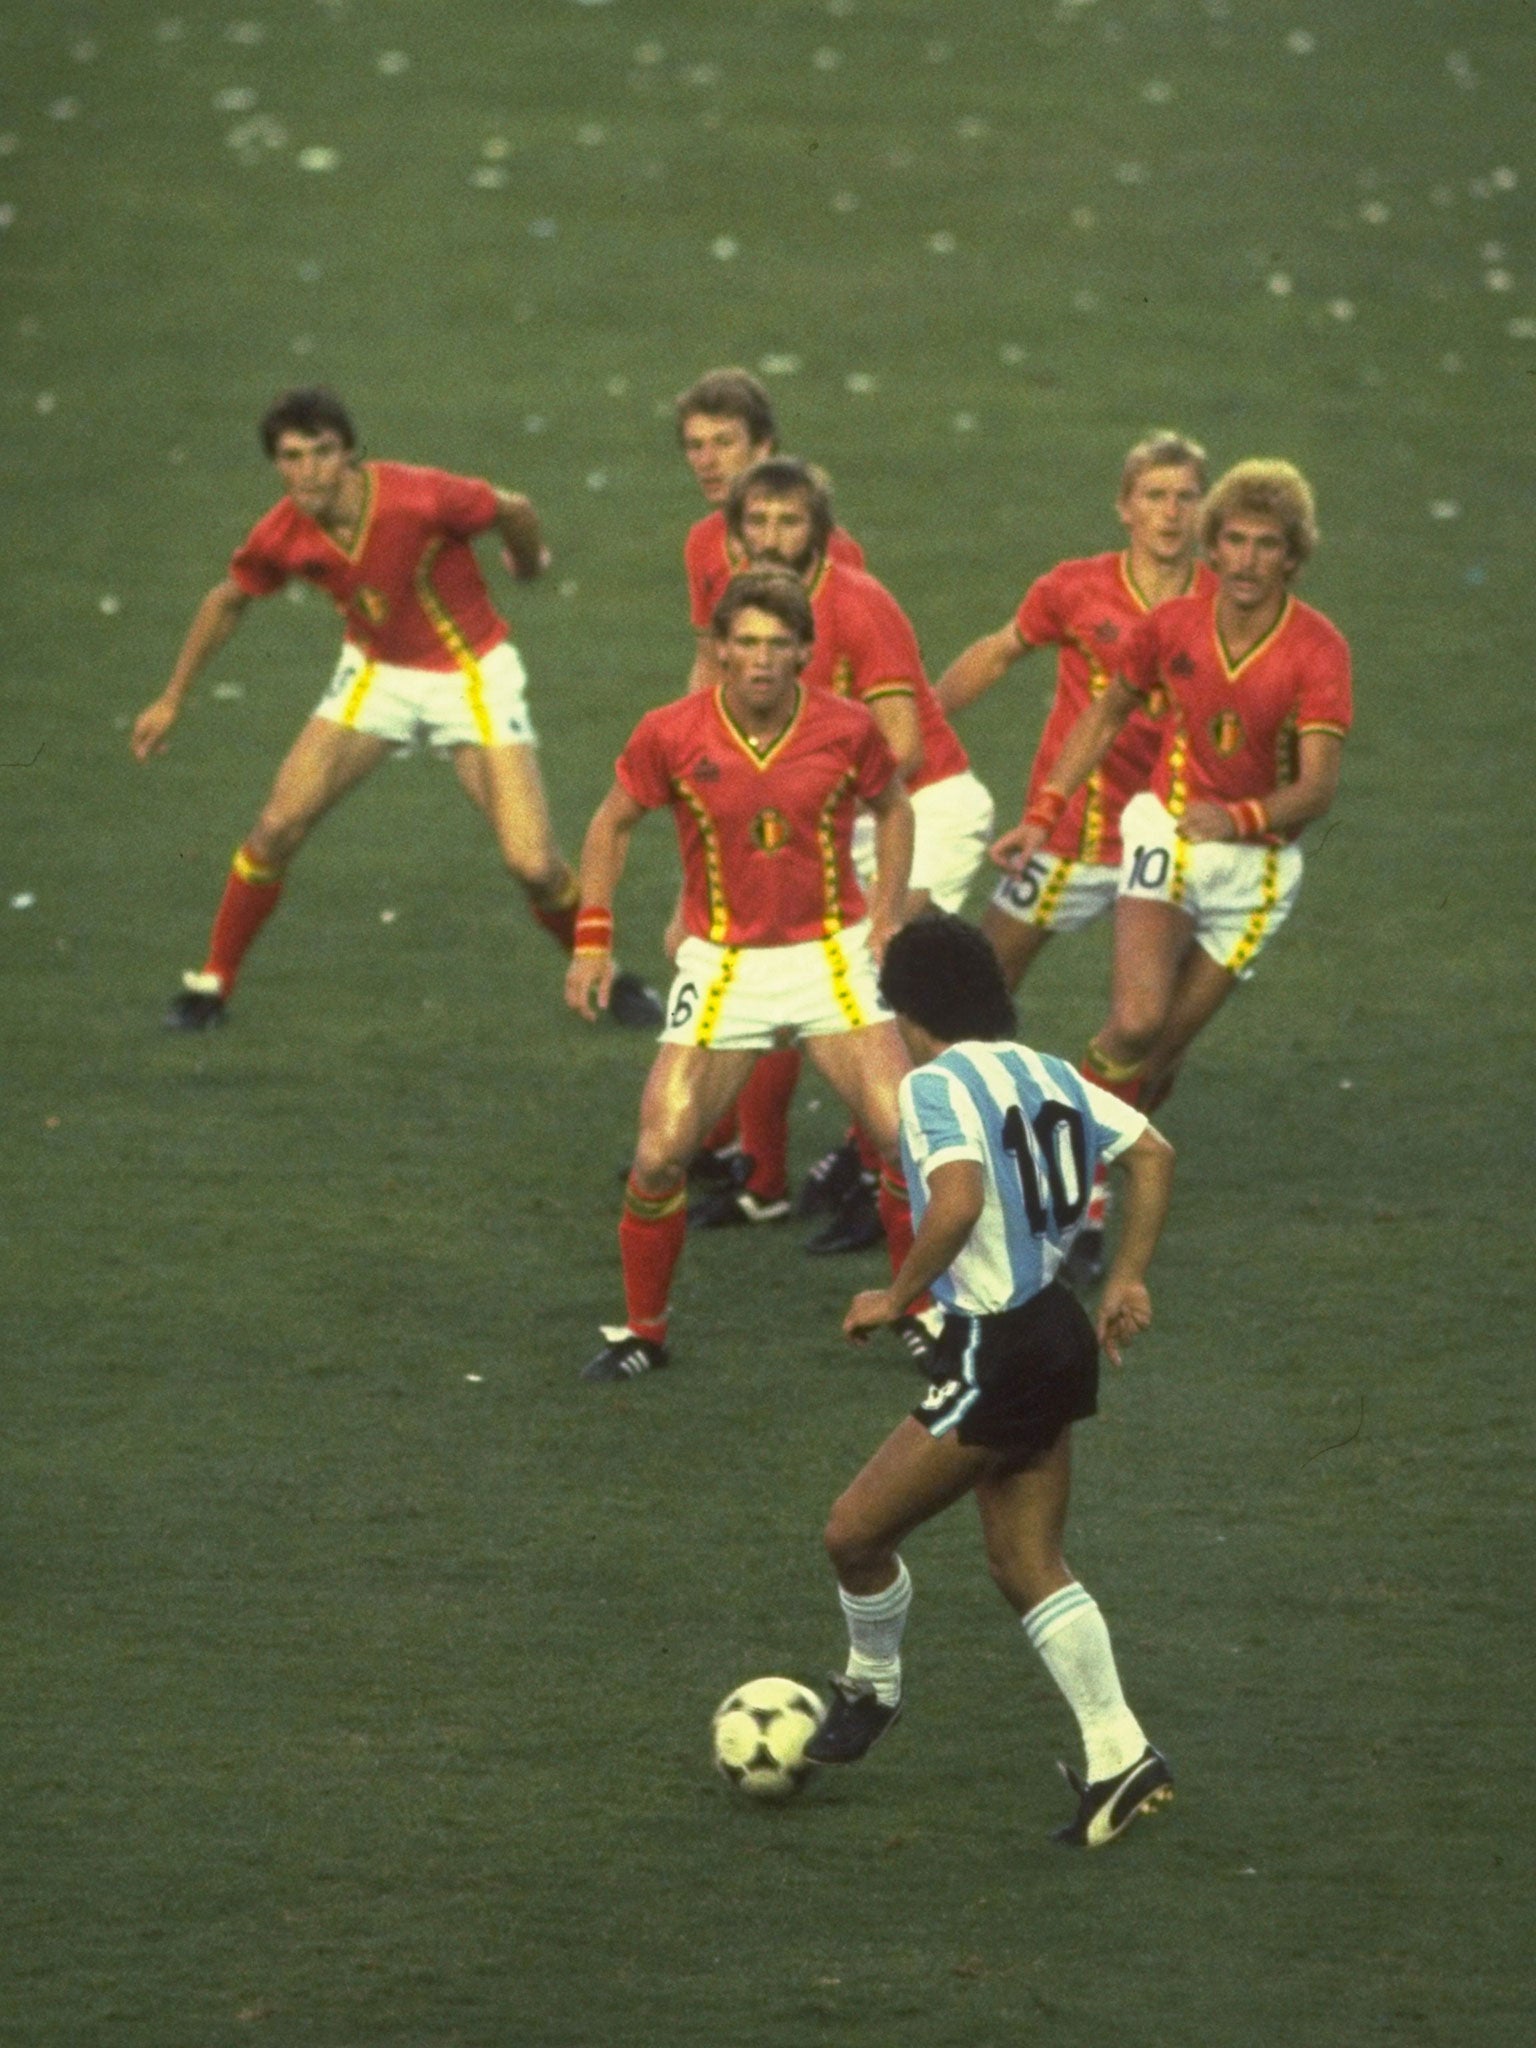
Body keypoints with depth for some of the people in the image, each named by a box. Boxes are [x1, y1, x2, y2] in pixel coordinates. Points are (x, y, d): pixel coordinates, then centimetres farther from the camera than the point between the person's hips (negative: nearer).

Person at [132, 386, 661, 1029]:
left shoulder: (423, 498, -30)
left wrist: (528, 561, 12)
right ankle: (212, 983, 10)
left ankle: (605, 977, 16)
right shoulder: (282, 537, -17)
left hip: (472, 675, -3)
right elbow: (227, 601, 5)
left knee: (534, 864, -12)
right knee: (277, 827, -9)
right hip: (376, 677, 3)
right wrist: (172, 700, 9)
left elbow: (516, 512, -10)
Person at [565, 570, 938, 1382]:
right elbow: (612, 823, 4)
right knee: (659, 1154, -7)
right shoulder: (671, 735, -11)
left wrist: (888, 913, 0)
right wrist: (593, 937, -2)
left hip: (833, 952, 0)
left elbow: (891, 807, 10)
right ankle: (641, 1329, 14)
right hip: (721, 964, 0)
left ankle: (919, 1315, 11)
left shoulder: (846, 729, -10)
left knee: (906, 1134, -9)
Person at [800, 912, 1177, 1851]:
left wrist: (896, 1298, -16)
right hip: (1058, 1333, 9)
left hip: (994, 1352, -9)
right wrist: (1127, 1280, 17)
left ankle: (871, 1687, 26)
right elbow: (1153, 1154, 13)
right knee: (1028, 1563, 13)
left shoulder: (938, 1084, -14)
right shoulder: (1047, 1073, 11)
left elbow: (957, 1201, -29)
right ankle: (1119, 1757, 7)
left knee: (856, 1531, 5)